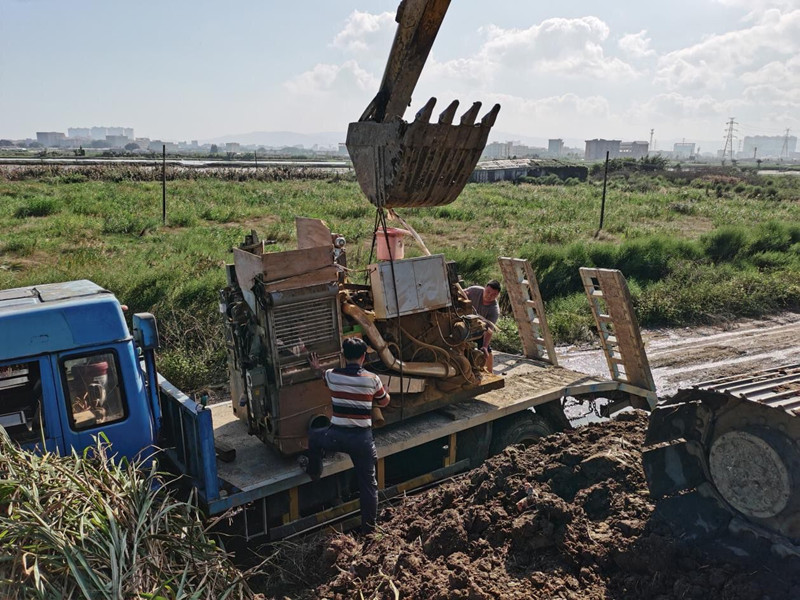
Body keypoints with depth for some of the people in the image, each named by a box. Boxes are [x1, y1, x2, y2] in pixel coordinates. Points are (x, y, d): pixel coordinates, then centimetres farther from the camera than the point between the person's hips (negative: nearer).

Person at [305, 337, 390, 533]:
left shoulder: (332, 375, -2)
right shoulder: (372, 379, -6)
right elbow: (384, 402, 11)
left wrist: (317, 369, 44)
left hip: (336, 436, 1)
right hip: (362, 438, 0)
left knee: (313, 436, 34)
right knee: (368, 484, 13)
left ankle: (314, 471, 46)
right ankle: (369, 528, 19)